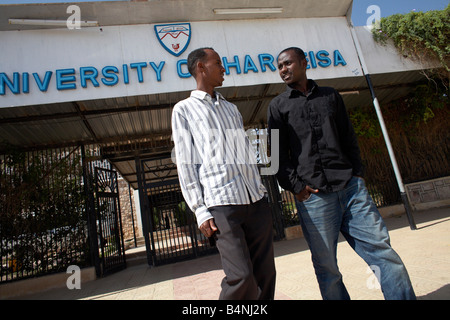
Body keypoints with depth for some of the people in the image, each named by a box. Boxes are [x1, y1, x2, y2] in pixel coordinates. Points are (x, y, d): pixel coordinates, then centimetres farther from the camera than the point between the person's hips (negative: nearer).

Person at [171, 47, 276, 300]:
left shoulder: (231, 108, 26)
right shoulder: (184, 109, 9)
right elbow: (186, 164, 1)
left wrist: (263, 191, 16)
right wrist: (200, 211, -6)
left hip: (257, 200, 6)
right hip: (222, 203, -5)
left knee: (266, 274, 7)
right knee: (242, 277, -10)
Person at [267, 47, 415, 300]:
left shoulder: (331, 96, 18)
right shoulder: (278, 106, 10)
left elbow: (349, 139, 18)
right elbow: (278, 152, 2)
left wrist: (358, 174, 6)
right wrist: (295, 186, -9)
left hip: (351, 188, 3)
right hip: (313, 196, -2)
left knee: (383, 253, 2)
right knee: (327, 268, 3)